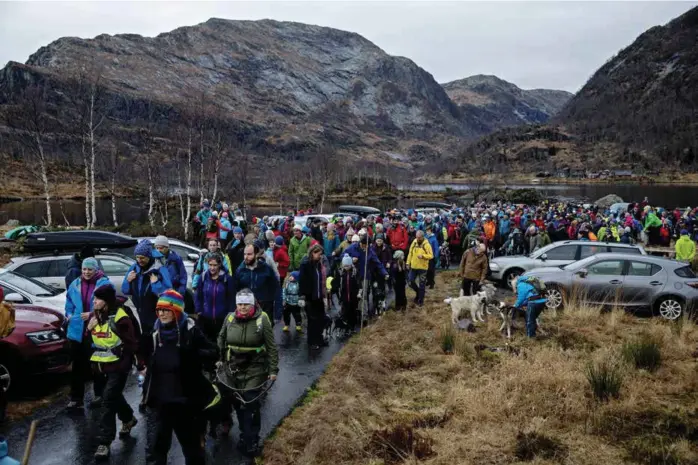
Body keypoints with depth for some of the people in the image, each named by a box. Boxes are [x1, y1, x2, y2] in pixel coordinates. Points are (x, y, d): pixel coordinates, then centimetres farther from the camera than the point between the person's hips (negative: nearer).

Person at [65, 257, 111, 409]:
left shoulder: (104, 283, -8)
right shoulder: (75, 284, 7)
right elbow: (69, 302, 19)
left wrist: (93, 314, -18)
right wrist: (69, 314, 3)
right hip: (77, 330, 4)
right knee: (78, 365, 9)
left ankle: (99, 394, 25)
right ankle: (76, 398, 17)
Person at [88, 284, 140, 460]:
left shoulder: (119, 317, -17)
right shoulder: (94, 316, 5)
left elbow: (132, 342, -14)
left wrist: (140, 364, -14)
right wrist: (88, 329, -7)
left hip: (118, 365, -7)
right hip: (101, 365, 7)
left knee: (108, 400, -10)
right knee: (113, 396, 21)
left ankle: (104, 442, -4)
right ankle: (128, 419, 46)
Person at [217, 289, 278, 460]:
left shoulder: (262, 319, -14)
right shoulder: (230, 318, -3)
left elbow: (271, 347, -8)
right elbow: (221, 339, 14)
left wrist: (273, 370, -8)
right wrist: (219, 359, 13)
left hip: (255, 369, -4)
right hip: (233, 368, 4)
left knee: (250, 405, -5)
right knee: (238, 403, 13)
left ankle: (251, 442, 9)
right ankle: (246, 434, 33)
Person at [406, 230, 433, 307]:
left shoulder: (426, 245, -12)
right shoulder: (414, 243, 1)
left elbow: (431, 255, -15)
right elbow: (410, 253, 9)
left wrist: (423, 256, -30)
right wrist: (408, 263, 6)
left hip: (422, 267, -4)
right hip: (413, 266, 4)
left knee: (422, 284, 4)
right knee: (411, 282, 9)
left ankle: (421, 301, 16)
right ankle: (419, 293, 36)